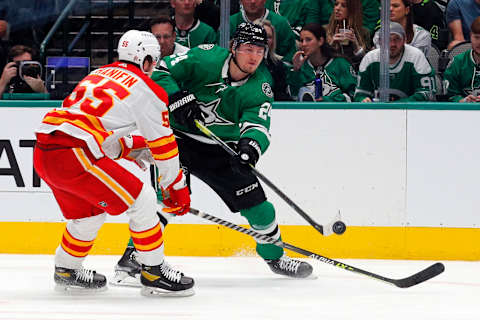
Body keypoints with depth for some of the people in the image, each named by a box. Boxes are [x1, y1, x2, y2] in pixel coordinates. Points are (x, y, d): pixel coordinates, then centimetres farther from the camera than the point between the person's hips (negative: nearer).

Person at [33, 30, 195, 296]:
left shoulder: (99, 75, 26)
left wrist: (128, 147, 35)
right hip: (74, 155, -8)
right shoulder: (147, 89, 4)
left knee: (90, 212, 28)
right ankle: (155, 273, 4)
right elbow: (163, 145, 8)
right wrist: (177, 188, 17)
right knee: (142, 200, 1)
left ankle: (66, 271, 41)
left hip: (43, 152, 8)